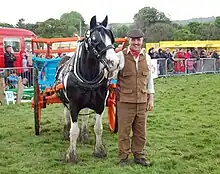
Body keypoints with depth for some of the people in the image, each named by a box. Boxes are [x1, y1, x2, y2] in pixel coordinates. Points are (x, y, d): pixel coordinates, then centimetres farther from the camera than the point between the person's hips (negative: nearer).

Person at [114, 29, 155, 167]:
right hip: (125, 100, -3)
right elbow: (112, 75, -5)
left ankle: (139, 155, 27)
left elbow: (150, 79, 12)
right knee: (124, 130, 5)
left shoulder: (146, 57, 7)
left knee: (141, 131, 12)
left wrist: (151, 98, 10)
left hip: (142, 101, 4)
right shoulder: (121, 56, -5)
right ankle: (123, 157, 20)